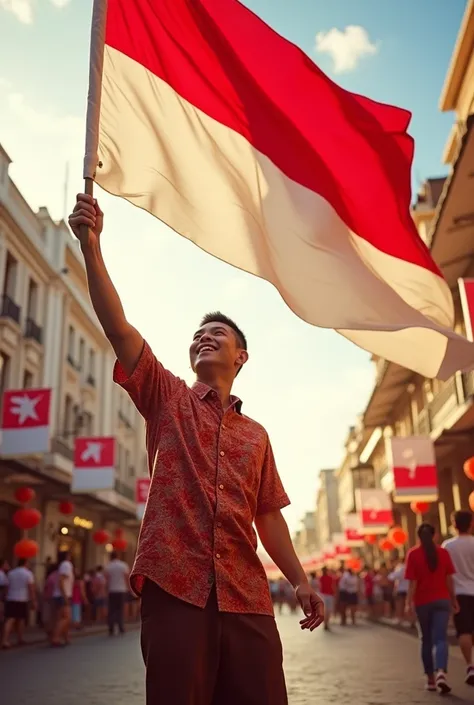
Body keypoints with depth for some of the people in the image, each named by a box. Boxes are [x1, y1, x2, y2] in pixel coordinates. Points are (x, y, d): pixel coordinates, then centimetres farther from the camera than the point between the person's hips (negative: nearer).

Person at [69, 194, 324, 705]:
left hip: (246, 597, 3)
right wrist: (91, 247, -9)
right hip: (174, 586, -3)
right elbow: (118, 327, -1)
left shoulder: (256, 436, 20)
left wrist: (300, 580, 11)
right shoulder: (167, 399, 12)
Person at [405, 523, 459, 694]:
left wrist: (409, 602, -9)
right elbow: (449, 579, 3)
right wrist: (454, 599, 13)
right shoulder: (443, 552, 1)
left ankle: (430, 678, 18)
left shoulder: (413, 554, -4)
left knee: (426, 640, 13)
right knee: (441, 638, -4)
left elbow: (413, 582, -9)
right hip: (442, 600, 0)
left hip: (422, 602, 0)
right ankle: (441, 672, -26)